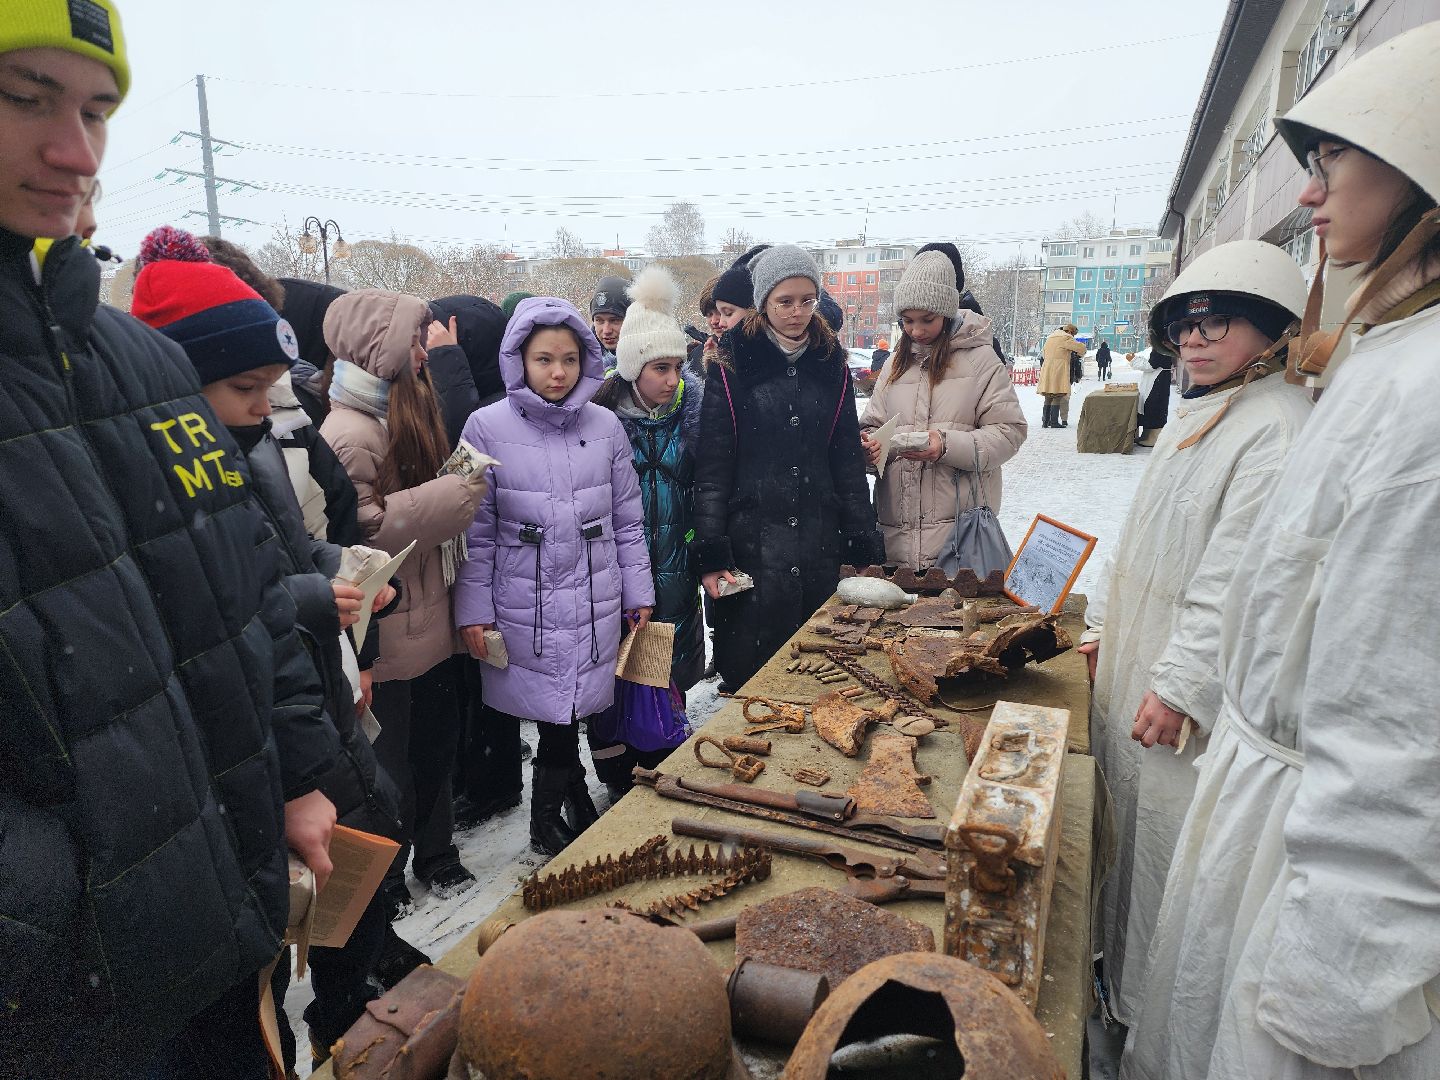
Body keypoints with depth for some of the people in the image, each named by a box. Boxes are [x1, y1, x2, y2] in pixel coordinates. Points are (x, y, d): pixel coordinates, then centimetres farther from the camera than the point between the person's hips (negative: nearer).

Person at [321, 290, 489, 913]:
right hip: (387, 633, -8)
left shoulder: (408, 411, 11)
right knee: (391, 763, 8)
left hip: (429, 618, 9)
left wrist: (459, 486, 4)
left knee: (436, 744, 21)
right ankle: (383, 887, 29)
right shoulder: (349, 432, -19)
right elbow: (361, 530, -25)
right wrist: (451, 495, -23)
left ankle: (435, 855, 40)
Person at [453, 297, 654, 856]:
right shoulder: (487, 427, -4)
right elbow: (475, 530, -2)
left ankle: (551, 810, 35)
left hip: (593, 604, 2)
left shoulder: (605, 427, 2)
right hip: (523, 605, -2)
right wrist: (473, 611, -3)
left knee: (568, 709, 9)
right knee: (552, 708, 5)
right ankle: (570, 794, 32)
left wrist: (639, 592, 11)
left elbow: (627, 520, 10)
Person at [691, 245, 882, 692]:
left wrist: (864, 546, 7)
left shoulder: (831, 365, 9)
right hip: (752, 541, -3)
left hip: (819, 540, 4)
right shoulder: (733, 366, -2)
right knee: (749, 674, 2)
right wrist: (710, 554, -11)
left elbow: (848, 460, 12)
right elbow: (712, 466, -5)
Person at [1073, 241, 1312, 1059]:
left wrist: (1181, 687, -22)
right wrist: (1102, 628, 20)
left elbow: (1238, 578, -23)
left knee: (1170, 845, 4)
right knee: (1126, 824, 19)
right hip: (1134, 667, 9)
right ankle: (1122, 977, 38)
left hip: (1193, 691, -9)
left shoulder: (1280, 426, -17)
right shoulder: (1197, 417, 14)